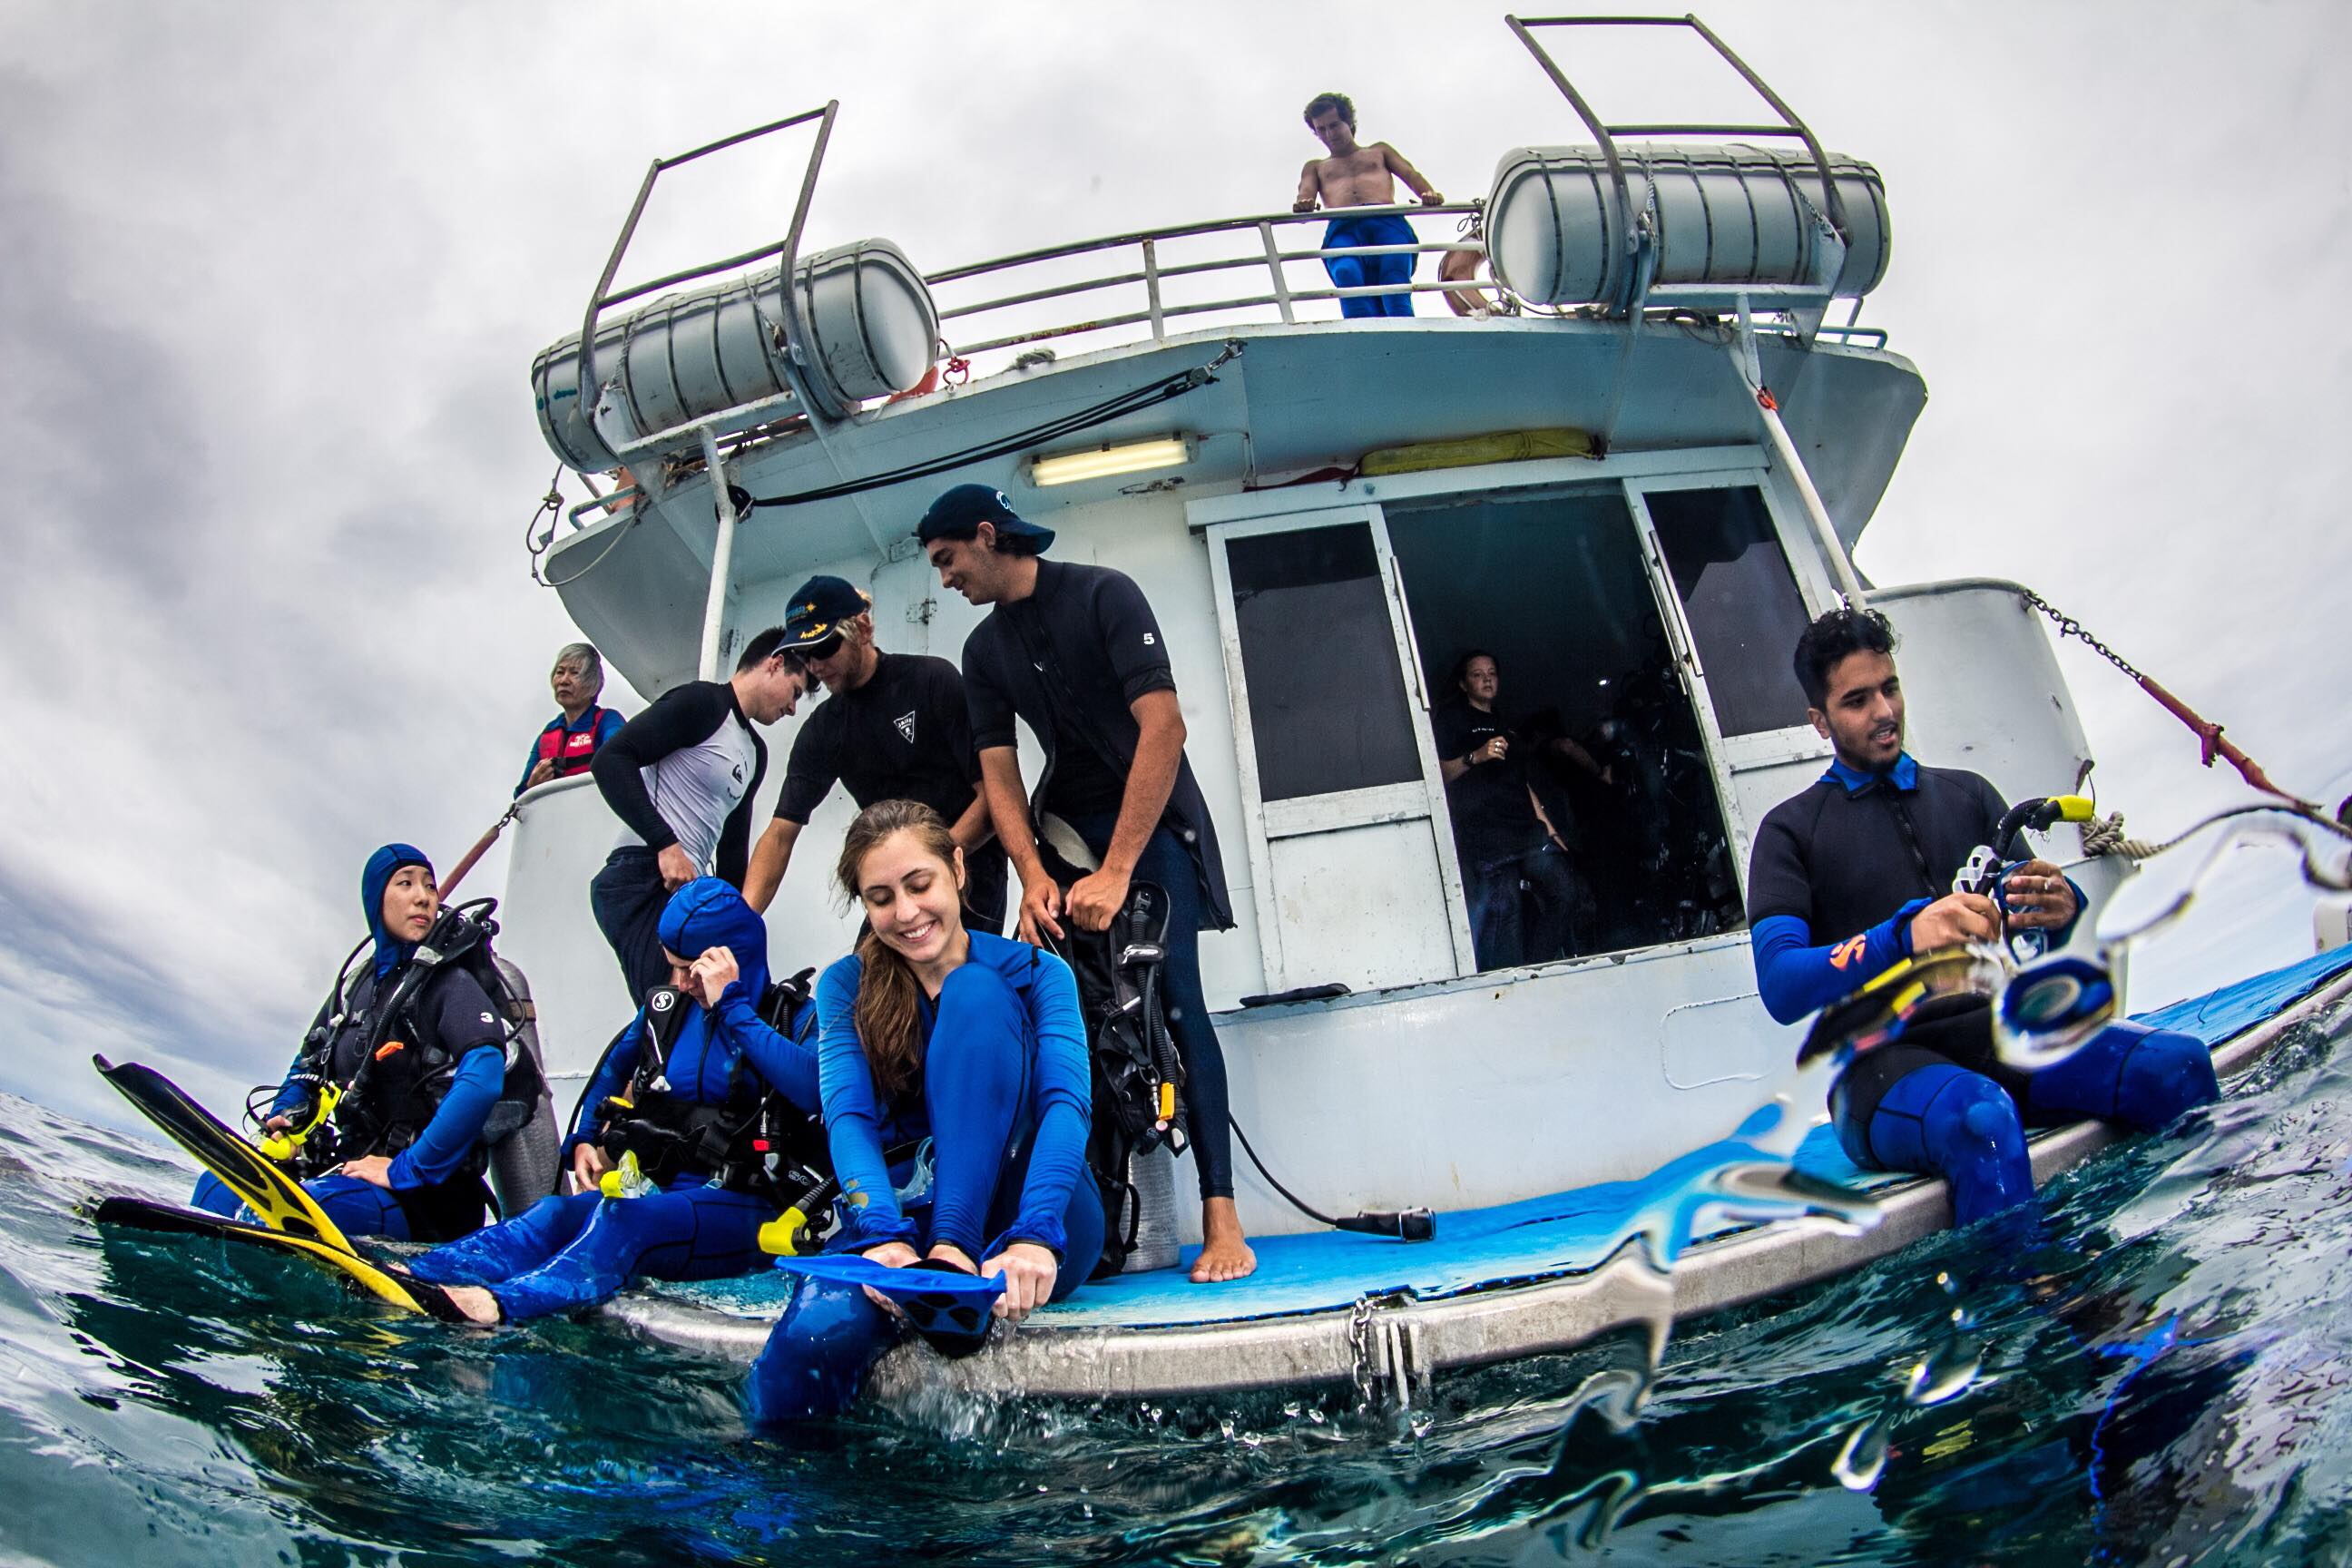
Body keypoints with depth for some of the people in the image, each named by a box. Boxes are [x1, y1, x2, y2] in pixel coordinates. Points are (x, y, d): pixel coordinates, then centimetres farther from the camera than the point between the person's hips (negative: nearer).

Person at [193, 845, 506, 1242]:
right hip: (357, 1172, 7)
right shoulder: (355, 985, 12)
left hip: (425, 1196, -7)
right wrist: (284, 1118, 6)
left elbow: (484, 1078, -25)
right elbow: (310, 1064, 27)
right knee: (219, 1188, -5)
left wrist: (408, 1169, -24)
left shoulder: (450, 983, -8)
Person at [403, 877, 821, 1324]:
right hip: (661, 1191, 5)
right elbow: (613, 1071, 31)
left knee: (623, 1219, -35)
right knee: (559, 1212, -26)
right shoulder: (665, 1008, 13)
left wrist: (732, 1006, -20)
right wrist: (584, 1139, 12)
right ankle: (417, 1277, -45)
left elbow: (812, 1089, -28)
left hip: (740, 1209, -5)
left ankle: (504, 1303, -57)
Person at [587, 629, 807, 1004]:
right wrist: (666, 844, -19)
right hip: (643, 879, -10)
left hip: (689, 889, 10)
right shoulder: (703, 702, -4)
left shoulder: (755, 753, 25)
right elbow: (609, 759, -14)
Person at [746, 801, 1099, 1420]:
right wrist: (883, 1235, -31)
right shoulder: (846, 987, 7)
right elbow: (848, 1118, -10)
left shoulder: (1036, 972, 1)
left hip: (1035, 1225, 0)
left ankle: (955, 1265, -31)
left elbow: (1067, 1103, -16)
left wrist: (1033, 1235, -36)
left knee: (974, 991, -22)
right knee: (814, 1337, -40)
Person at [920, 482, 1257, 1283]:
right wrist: (1032, 875, -18)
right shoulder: (985, 650, 9)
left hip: (1151, 822, -6)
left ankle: (1220, 1213, -15)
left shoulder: (1103, 593, -11)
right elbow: (998, 771, 2)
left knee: (1173, 1000, -16)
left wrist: (1116, 871, -27)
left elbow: (1163, 724, -21)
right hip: (1068, 826, 6)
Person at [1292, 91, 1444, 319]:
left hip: (1387, 223, 0)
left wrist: (1428, 193, -6)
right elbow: (1306, 193, 16)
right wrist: (1303, 204, -12)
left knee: (1394, 279, -33)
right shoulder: (1315, 167, 37)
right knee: (1346, 274, -36)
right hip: (1342, 228, 0)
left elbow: (1411, 174, 19)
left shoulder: (1379, 151, 36)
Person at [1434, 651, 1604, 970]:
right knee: (1504, 910, -15)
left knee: (1564, 891, -6)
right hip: (1484, 834, -7)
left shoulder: (1503, 725, 30)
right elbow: (1438, 773, -4)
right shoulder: (1449, 719, 8)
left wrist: (1548, 827, 21)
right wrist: (1475, 757, -20)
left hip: (1526, 830, 7)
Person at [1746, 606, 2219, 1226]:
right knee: (1983, 1119, -37)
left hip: (2000, 1033, 4)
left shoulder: (1967, 796, 22)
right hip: (1881, 1061, -4)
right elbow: (1781, 986, -8)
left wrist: (2064, 911, -9)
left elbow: (2039, 941, 16)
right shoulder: (1792, 829, 9)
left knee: (2178, 1064, -23)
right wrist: (1906, 936, -25)